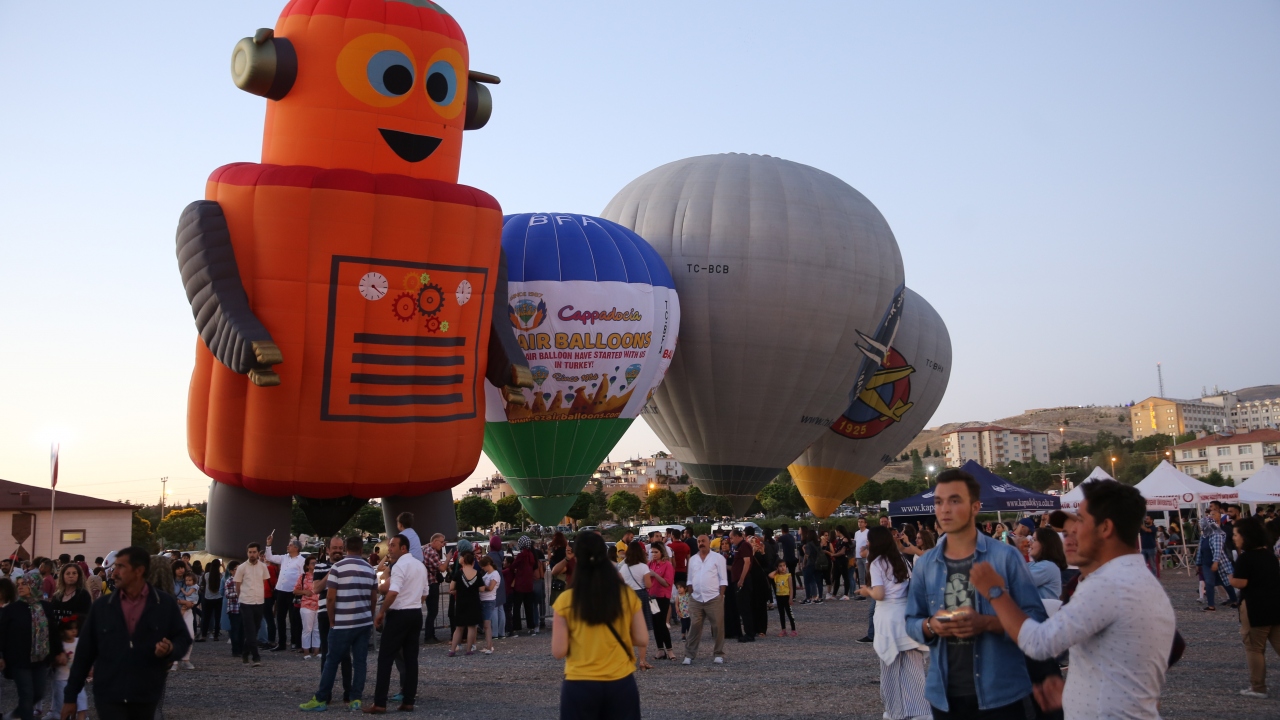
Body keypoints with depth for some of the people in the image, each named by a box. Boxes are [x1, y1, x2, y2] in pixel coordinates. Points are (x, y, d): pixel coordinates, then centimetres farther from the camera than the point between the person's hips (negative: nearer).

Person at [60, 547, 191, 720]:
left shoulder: (165, 604, -1)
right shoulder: (101, 606, 2)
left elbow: (183, 639, 5)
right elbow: (84, 651, 4)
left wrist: (170, 649, -18)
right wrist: (70, 696, 5)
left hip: (146, 696, 0)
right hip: (108, 696, 0)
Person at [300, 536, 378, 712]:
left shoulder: (337, 568, -9)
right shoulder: (370, 569, 6)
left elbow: (330, 598, -9)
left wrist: (332, 620, 3)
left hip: (343, 624, -4)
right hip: (364, 623, 4)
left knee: (332, 661, 4)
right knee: (359, 662, 6)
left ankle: (320, 700, 10)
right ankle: (356, 700, 5)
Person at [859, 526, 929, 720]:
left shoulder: (877, 563, -7)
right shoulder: (901, 559, 13)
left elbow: (879, 594, -16)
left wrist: (866, 590, 4)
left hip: (889, 617, -5)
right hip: (908, 614, 5)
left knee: (892, 668, 8)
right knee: (912, 666, 7)